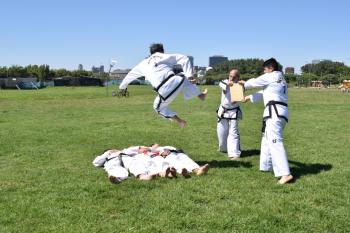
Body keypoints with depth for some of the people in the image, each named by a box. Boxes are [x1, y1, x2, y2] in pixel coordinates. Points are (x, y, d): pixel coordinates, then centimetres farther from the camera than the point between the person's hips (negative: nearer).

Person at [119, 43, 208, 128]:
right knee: (183, 78, 34)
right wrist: (189, 75, 8)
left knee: (159, 107, 28)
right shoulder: (164, 56, 16)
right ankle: (200, 95, 46)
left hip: (165, 91, 0)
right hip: (176, 80, 0)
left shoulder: (143, 63, 22)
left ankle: (180, 121, 25)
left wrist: (122, 86, 53)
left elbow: (131, 74, 38)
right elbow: (184, 59, 10)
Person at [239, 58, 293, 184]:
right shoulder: (280, 79, 25)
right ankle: (266, 165, 38)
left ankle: (285, 174, -26)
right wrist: (249, 97, 39)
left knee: (275, 141, -18)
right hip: (277, 112, 10)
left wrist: (244, 84, 28)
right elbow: (264, 92, 33)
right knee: (267, 139, 24)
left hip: (275, 112, -10)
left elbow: (256, 82, 8)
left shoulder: (272, 76, -3)